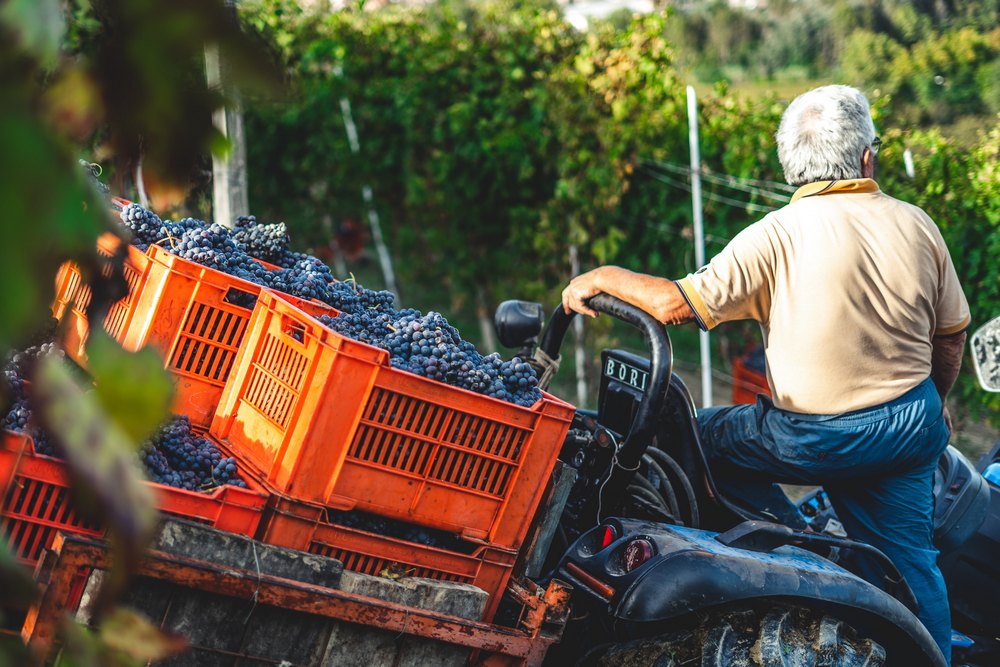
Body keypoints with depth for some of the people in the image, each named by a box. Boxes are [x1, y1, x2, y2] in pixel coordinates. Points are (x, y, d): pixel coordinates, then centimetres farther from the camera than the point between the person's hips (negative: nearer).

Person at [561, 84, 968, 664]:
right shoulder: (917, 225, 0)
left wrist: (602, 277, -3)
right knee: (910, 558, 18)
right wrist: (933, 406, 26)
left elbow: (678, 304, -18)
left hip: (814, 439, -5)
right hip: (912, 430, 5)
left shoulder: (779, 235, -14)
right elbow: (951, 335, 9)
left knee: (704, 437, 16)